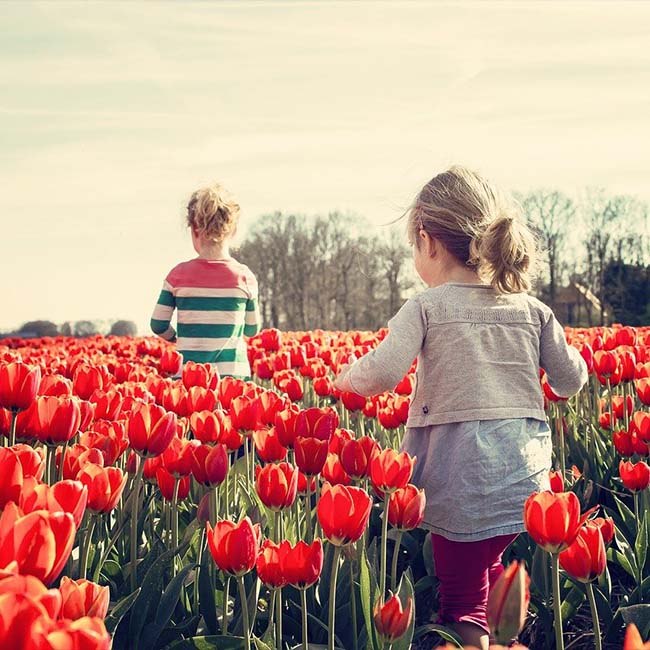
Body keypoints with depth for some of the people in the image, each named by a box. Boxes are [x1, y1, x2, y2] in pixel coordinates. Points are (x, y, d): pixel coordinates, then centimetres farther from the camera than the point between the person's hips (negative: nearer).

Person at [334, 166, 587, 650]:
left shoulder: (426, 308, -7)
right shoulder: (533, 310, 6)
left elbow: (381, 376, -18)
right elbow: (571, 382, 11)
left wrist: (347, 377, 3)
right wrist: (568, 352, 33)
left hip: (462, 483, -4)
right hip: (528, 480, 5)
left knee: (462, 600, 7)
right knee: (490, 567, 27)